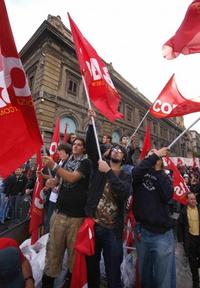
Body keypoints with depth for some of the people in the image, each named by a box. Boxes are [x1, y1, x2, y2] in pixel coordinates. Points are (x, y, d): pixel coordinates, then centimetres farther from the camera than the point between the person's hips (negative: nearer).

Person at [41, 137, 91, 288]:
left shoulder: (86, 162, -8)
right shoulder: (68, 161, 11)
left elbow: (72, 178, -22)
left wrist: (54, 165, -25)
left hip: (76, 213, -4)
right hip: (60, 210, 5)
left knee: (73, 246, 12)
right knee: (54, 245, 10)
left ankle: (71, 276, 34)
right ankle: (49, 276, 29)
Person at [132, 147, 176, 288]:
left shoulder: (164, 177, 5)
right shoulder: (141, 174, 1)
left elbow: (167, 196, -14)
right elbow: (134, 173, -24)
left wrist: (158, 170, -14)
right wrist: (153, 156, -19)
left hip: (162, 233, 0)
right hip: (142, 230, 1)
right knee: (144, 275, 20)